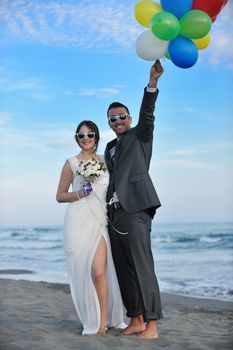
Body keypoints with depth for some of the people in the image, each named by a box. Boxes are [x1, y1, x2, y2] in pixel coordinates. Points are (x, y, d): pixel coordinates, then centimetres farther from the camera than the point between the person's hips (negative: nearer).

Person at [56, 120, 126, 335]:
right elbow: (60, 196, 10)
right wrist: (79, 194, -7)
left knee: (99, 271, -12)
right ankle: (92, 320, 14)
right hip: (78, 221, -1)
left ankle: (105, 320, -1)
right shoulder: (71, 163, 8)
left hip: (100, 221, 1)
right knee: (82, 272, 0)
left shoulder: (105, 161, 14)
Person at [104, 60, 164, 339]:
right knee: (124, 270, 5)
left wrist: (153, 82, -25)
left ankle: (151, 324, -8)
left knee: (142, 267, -10)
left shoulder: (140, 135, 7)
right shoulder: (110, 148, 23)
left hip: (135, 211, -7)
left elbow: (147, 113, -11)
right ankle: (135, 320, 10)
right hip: (113, 213, 7)